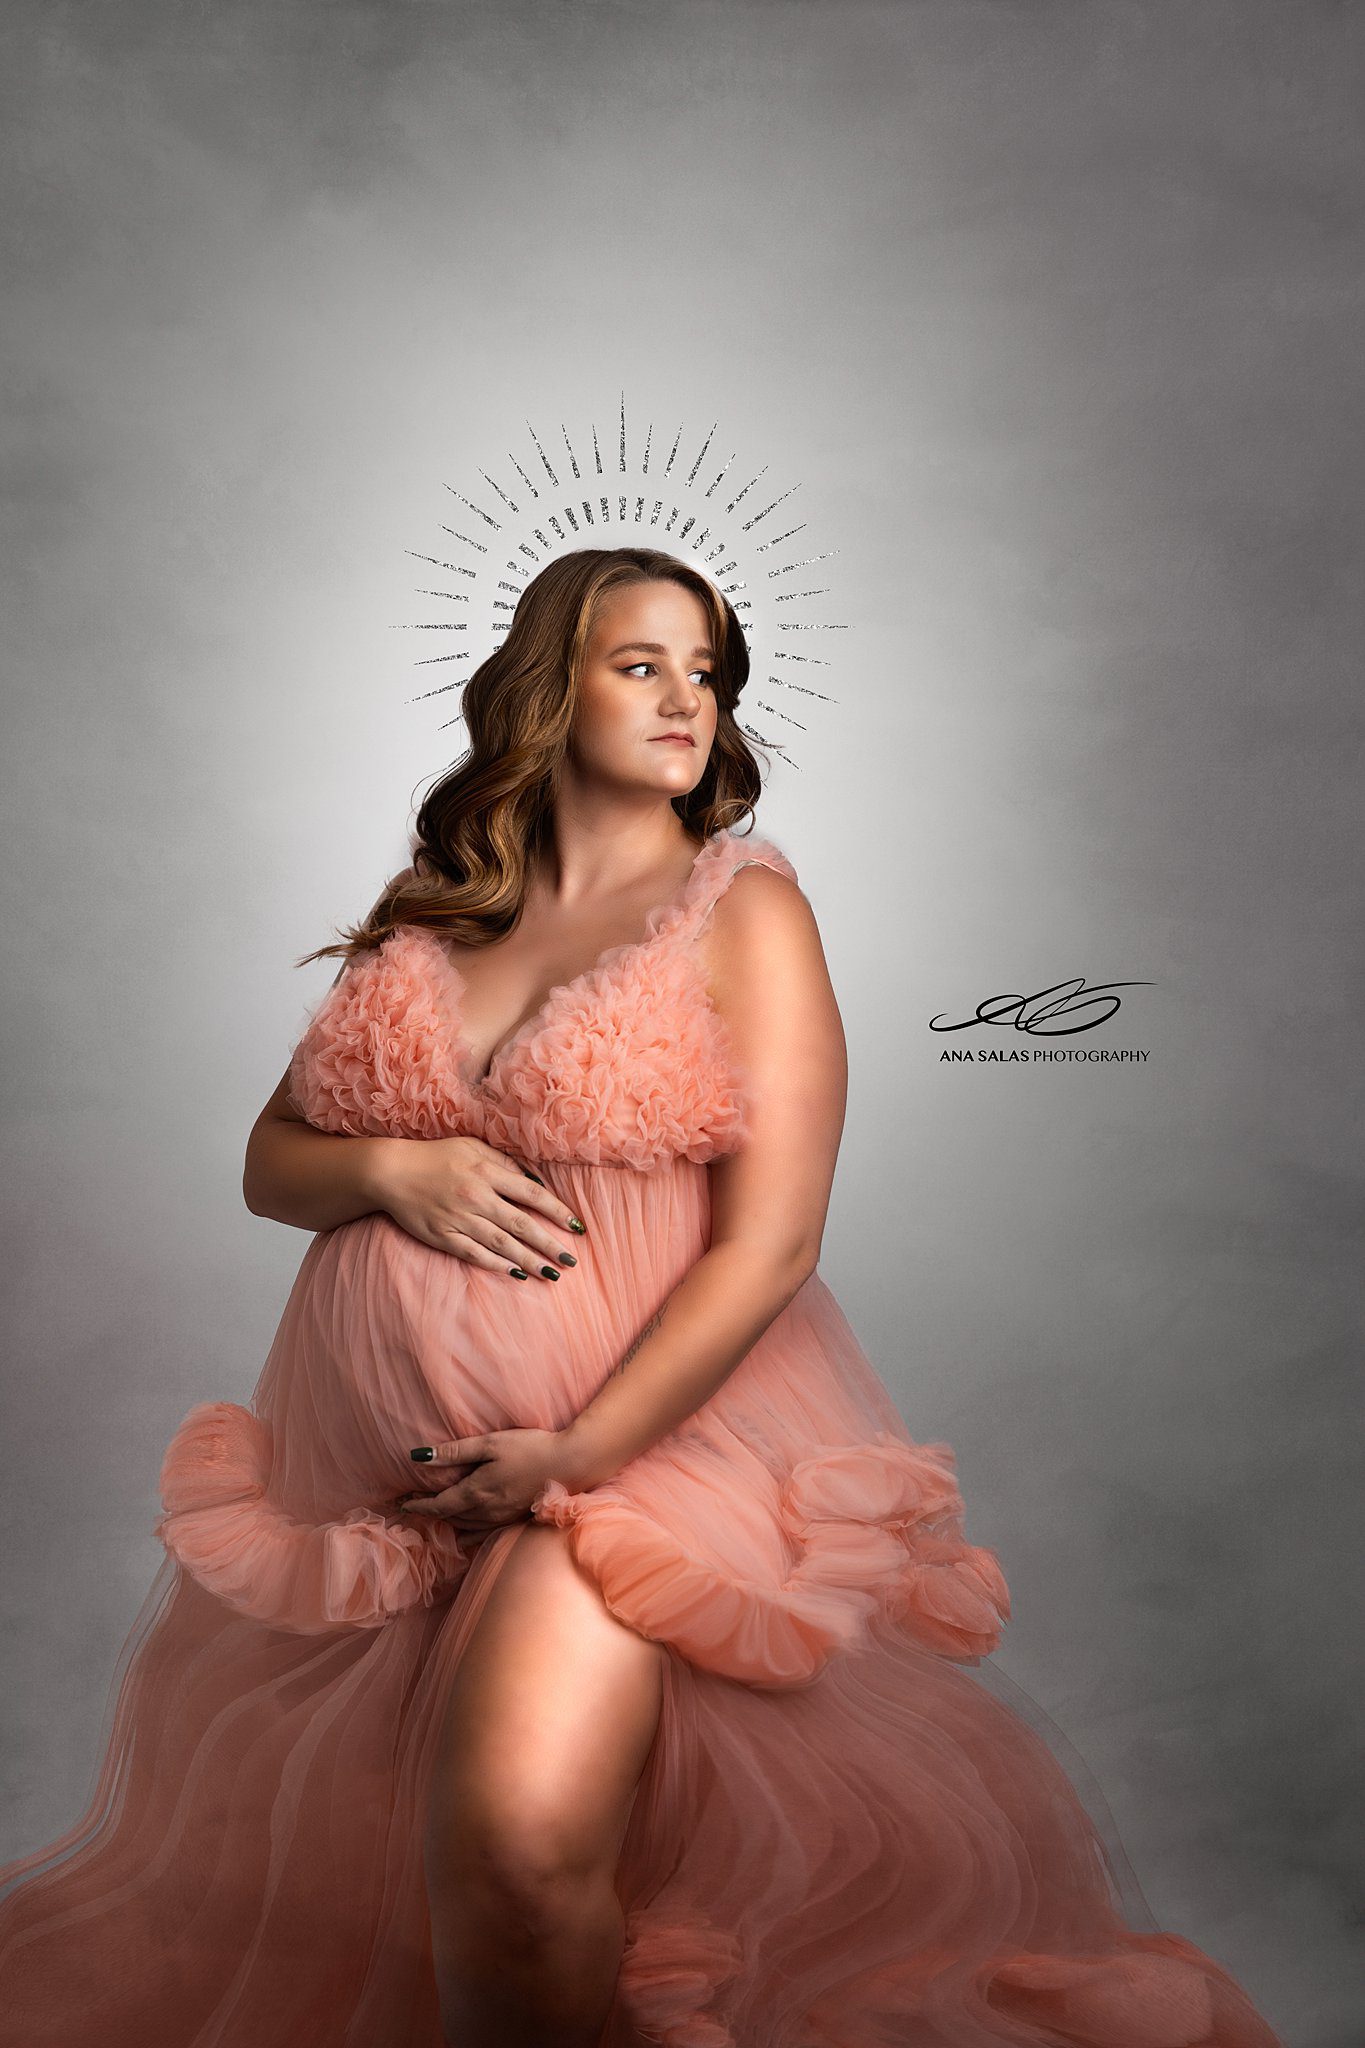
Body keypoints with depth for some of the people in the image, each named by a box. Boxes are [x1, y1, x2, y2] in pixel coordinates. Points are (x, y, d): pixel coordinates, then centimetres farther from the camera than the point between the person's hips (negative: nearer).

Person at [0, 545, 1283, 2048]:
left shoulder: (745, 909, -2)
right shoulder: (429, 914, 10)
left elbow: (769, 1244, -10)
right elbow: (270, 1161, 13)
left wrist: (578, 1454, -16)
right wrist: (392, 1169, -9)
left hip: (641, 1428, -4)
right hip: (374, 1450, 5)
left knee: (516, 1838, -24)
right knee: (255, 1860, 7)